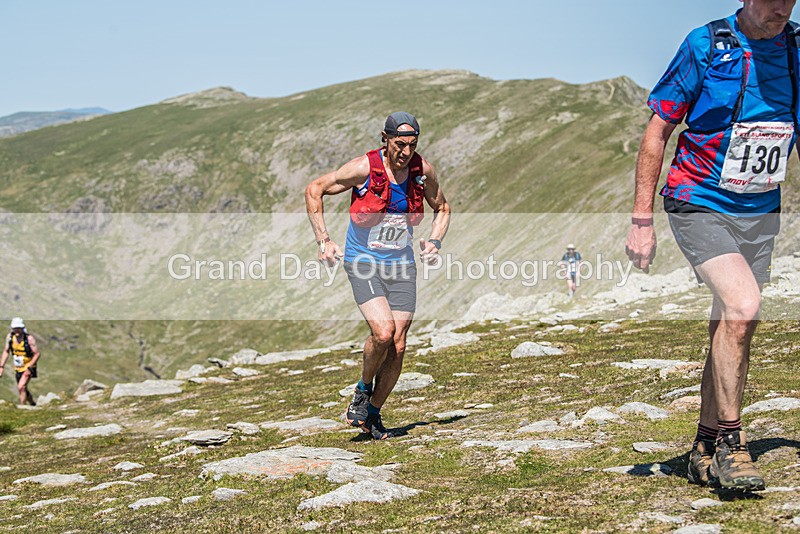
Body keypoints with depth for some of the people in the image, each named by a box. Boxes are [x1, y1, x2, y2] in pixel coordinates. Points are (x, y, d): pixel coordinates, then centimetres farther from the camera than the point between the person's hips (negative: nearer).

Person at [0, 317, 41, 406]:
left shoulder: (29, 338, -23)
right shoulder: (9, 336, -8)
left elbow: (37, 354, -20)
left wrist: (29, 368, -24)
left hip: (28, 366, -6)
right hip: (18, 368, 6)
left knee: (21, 387, -22)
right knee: (23, 390, 17)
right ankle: (33, 404, 42)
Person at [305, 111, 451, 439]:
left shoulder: (423, 171, -4)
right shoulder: (364, 168, -15)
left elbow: (442, 209, 16)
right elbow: (314, 190, -5)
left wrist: (434, 242, -2)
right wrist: (323, 240, -10)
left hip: (401, 265, 4)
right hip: (363, 263, -4)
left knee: (397, 347, -1)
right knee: (383, 332, -24)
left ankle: (373, 414, 18)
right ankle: (363, 389, 5)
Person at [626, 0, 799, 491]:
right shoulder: (706, 46, -11)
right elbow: (659, 131, -7)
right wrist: (642, 220, -11)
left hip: (760, 213, 5)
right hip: (700, 206, -5)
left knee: (732, 331, 9)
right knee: (742, 305, -24)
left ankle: (706, 450, 23)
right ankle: (730, 440, -11)